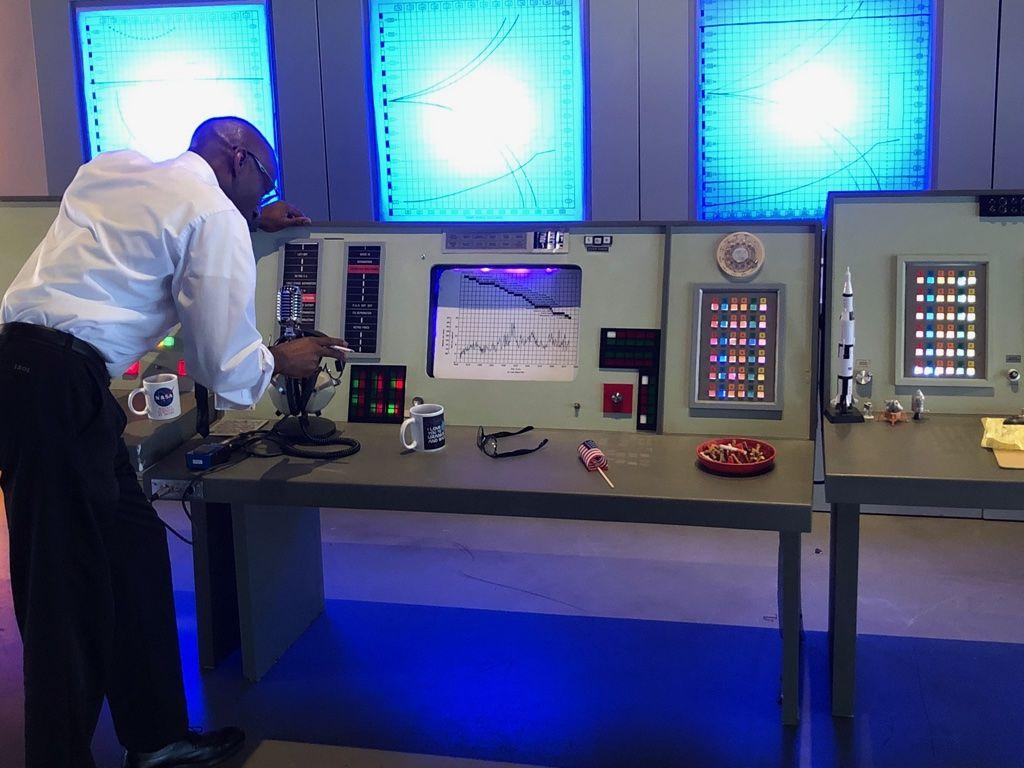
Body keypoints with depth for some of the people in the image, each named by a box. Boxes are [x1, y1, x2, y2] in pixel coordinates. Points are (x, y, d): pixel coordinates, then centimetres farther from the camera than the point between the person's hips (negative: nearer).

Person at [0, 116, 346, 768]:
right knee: (71, 591, -1)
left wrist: (252, 223, 42)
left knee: (133, 551, 14)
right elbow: (230, 370, -4)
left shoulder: (108, 168, 19)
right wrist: (282, 361, 17)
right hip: (62, 382, -9)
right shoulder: (217, 216, -4)